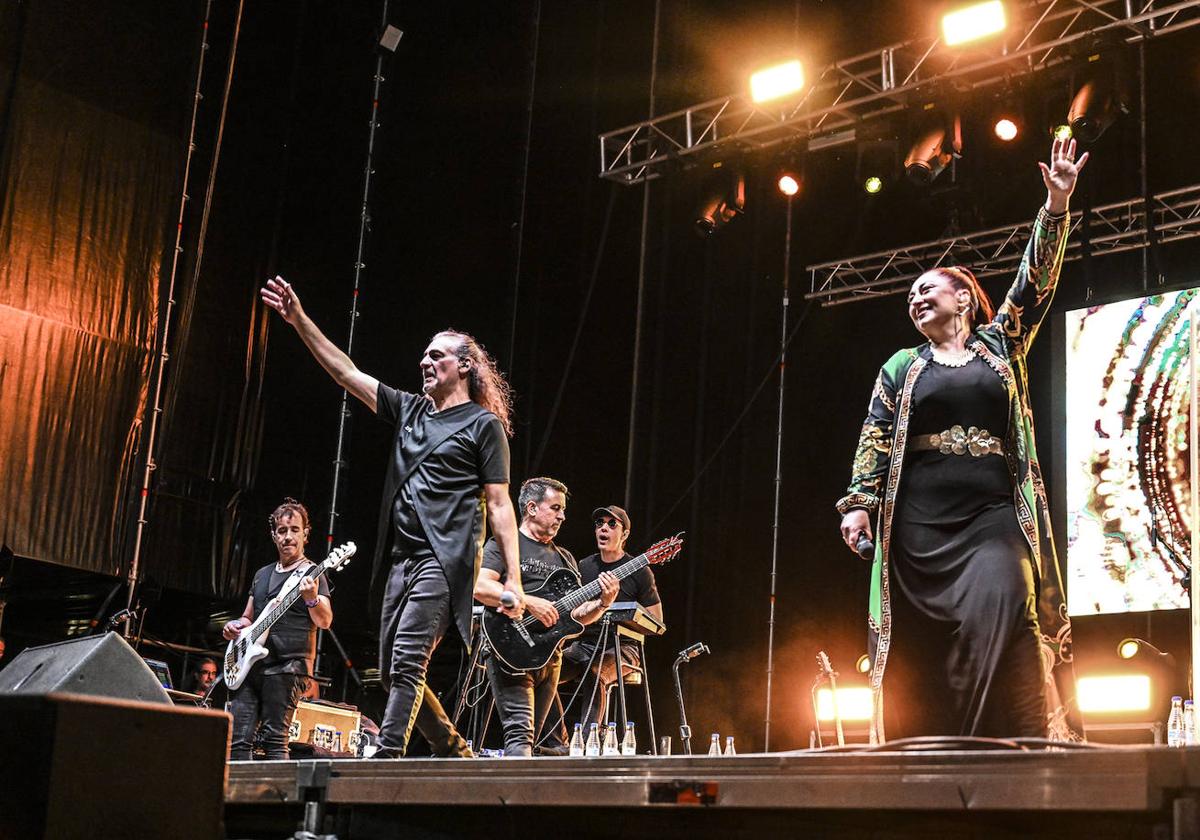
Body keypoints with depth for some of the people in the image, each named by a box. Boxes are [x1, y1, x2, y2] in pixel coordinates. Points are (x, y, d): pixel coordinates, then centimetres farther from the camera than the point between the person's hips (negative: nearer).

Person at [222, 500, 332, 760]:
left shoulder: (311, 574, 1)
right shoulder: (262, 574, 21)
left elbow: (325, 621, -12)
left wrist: (312, 598, -34)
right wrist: (236, 626, 6)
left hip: (288, 666, -6)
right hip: (251, 664, 6)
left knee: (275, 740, -11)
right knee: (238, 739, 0)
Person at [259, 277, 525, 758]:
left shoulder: (484, 424, 0)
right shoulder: (409, 410, 18)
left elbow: (499, 505, -4)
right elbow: (347, 374, 16)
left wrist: (513, 578, -10)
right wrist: (301, 321, 9)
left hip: (444, 560, -8)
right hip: (401, 559, 8)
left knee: (406, 664, -17)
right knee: (393, 672, 8)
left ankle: (385, 762, -20)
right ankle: (454, 753, 21)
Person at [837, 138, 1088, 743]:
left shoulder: (1001, 345, 15)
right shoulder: (903, 367, 16)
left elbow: (1034, 284, 4)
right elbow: (875, 437, 6)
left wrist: (1056, 209, -8)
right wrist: (859, 502, -7)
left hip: (993, 517, -1)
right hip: (919, 524, 1)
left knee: (993, 628, -20)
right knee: (922, 653, -2)